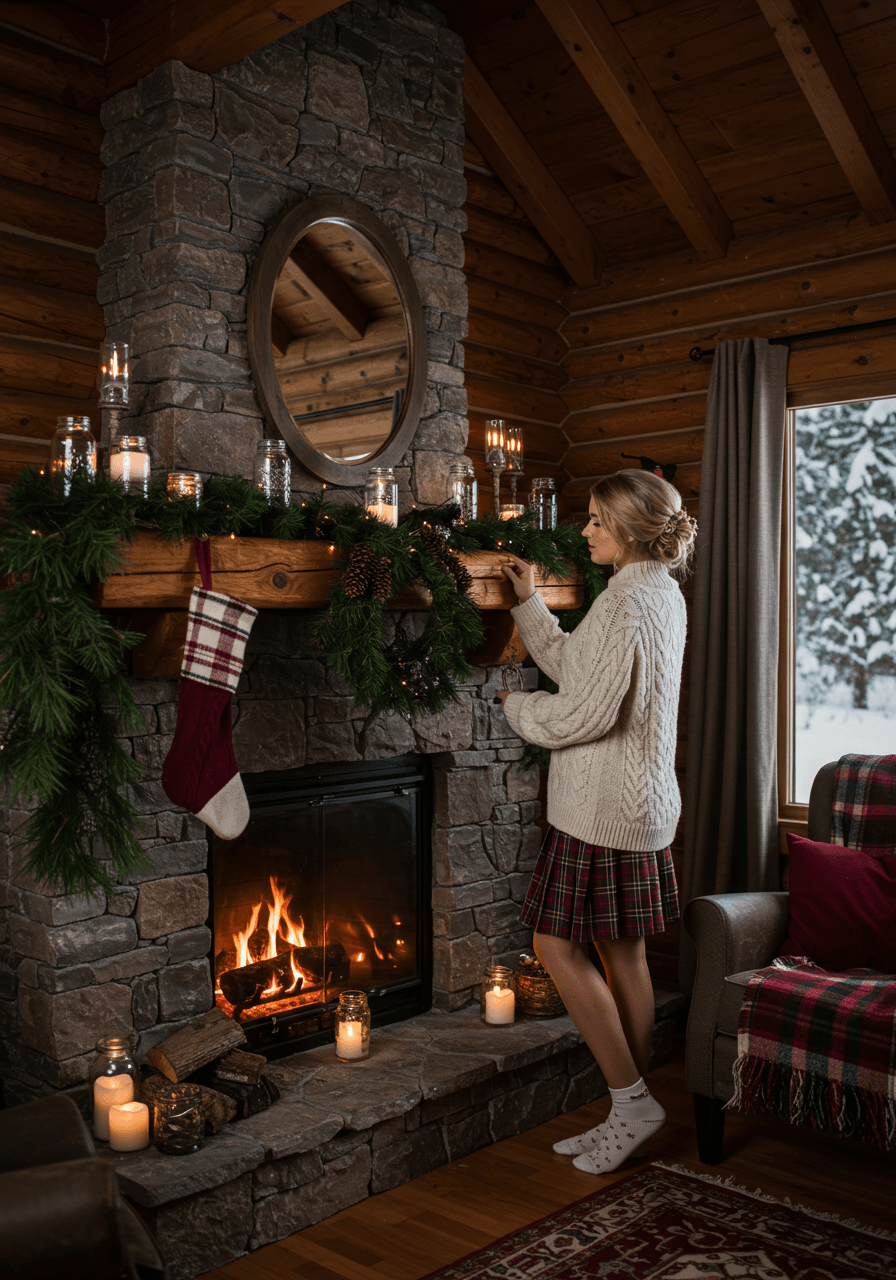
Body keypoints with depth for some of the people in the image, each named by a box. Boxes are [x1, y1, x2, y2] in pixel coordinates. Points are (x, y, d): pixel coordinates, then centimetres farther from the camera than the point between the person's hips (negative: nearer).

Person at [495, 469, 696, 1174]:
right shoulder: (663, 594, 13)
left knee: (558, 946, -1)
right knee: (625, 957, 13)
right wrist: (530, 600, 19)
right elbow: (573, 664, 20)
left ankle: (632, 1098, 8)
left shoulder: (626, 602, -19)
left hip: (605, 806, -10)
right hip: (639, 805, 10)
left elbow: (585, 712, -22)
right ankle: (630, 1117, 23)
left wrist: (518, 706, -5)